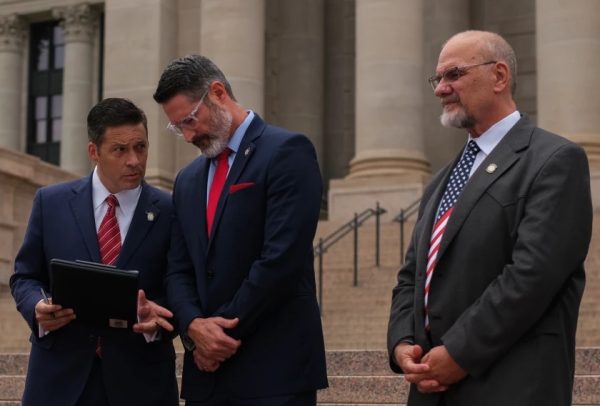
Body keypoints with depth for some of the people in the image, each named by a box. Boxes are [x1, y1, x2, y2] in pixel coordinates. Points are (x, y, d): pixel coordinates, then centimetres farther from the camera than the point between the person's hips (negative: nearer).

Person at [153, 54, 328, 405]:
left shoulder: (287, 151, -6)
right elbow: (180, 271, 12)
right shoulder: (188, 180, 17)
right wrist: (194, 325, -8)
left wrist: (223, 329, -10)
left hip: (275, 367, -6)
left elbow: (281, 259, -15)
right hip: (208, 370, 6)